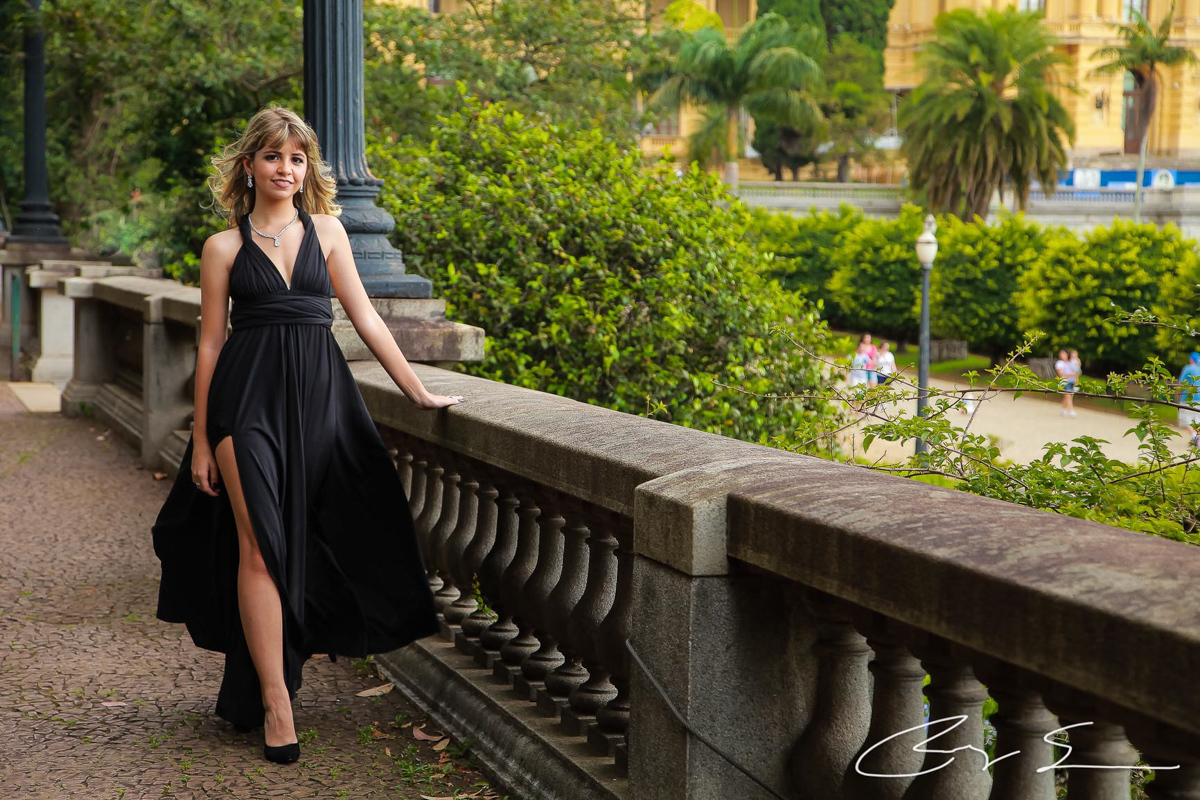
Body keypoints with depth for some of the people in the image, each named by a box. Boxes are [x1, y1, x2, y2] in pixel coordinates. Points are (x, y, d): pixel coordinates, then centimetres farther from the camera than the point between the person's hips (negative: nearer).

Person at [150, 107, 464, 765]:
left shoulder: (326, 230, 11)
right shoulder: (225, 247, 6)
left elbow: (365, 318, 12)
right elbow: (211, 343, 6)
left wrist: (418, 391, 9)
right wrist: (201, 439, 4)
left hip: (319, 396, 2)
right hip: (248, 396, -2)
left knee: (303, 544, 3)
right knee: (259, 543, -10)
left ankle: (249, 693, 18)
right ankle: (274, 704, -7)